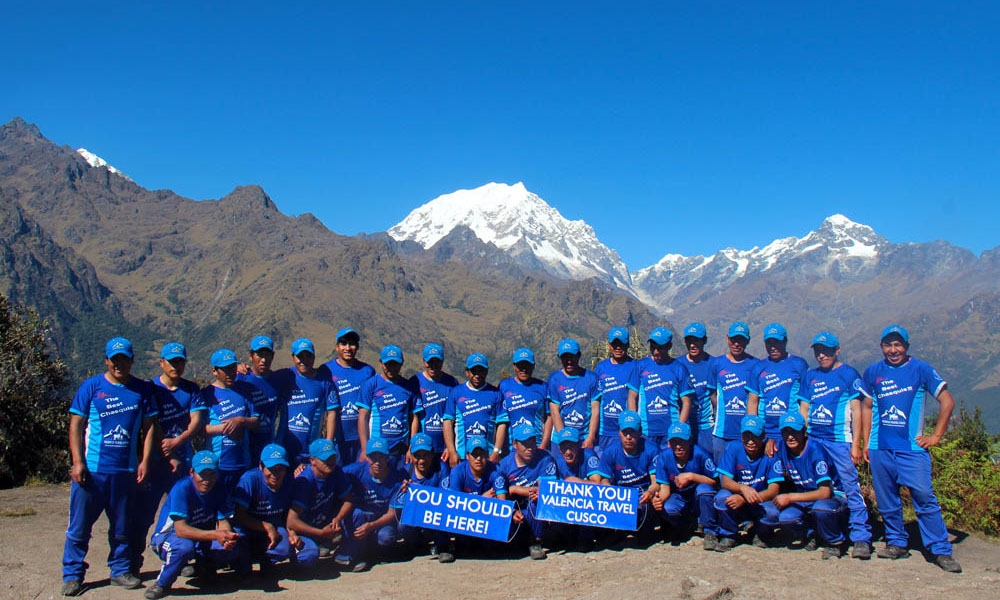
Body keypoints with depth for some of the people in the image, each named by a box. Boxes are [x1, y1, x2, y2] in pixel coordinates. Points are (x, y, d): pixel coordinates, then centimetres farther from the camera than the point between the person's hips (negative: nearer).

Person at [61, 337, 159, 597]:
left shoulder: (142, 389, 6)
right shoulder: (91, 387, 1)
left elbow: (148, 427, 8)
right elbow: (76, 425, -1)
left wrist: (145, 461, 0)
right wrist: (78, 462, -8)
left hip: (126, 470, 2)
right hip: (91, 469, -2)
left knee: (122, 526, 11)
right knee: (80, 525, 3)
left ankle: (120, 570, 23)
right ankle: (72, 575, 13)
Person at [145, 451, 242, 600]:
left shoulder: (219, 490, -8)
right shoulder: (182, 488, -25)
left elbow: (223, 521, -13)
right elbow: (180, 529, -33)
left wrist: (227, 537, -38)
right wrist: (214, 535, -46)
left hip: (202, 538, 5)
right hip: (168, 536, -5)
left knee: (231, 548, -22)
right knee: (184, 546, -39)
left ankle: (205, 565, 13)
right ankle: (162, 584, -11)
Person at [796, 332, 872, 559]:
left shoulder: (848, 374, 2)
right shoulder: (809, 376, 15)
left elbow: (856, 410, -1)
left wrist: (855, 444, -7)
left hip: (839, 440, -5)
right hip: (813, 439, 5)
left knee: (850, 486, -8)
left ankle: (861, 538, -6)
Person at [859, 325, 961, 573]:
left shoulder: (921, 370, -1)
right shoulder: (873, 372, 9)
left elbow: (947, 401, 1)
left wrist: (935, 436, -2)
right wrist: (866, 441, 12)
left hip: (912, 448, -3)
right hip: (880, 448, 3)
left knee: (924, 498, -8)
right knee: (886, 500, 8)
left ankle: (941, 550, -2)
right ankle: (896, 543, 22)